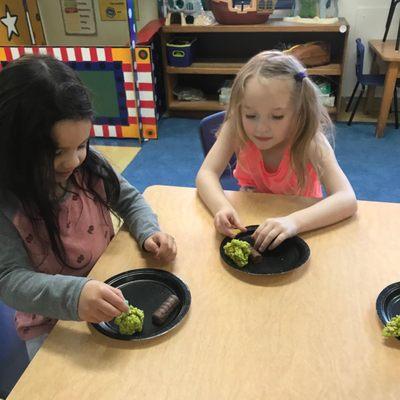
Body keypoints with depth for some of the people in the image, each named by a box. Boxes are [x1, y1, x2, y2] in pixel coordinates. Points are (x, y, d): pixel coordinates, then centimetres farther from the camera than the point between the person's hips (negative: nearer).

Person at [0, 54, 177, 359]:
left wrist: (149, 232, -19)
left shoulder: (89, 165, -12)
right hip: (50, 325, -3)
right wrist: (72, 295, -44)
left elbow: (129, 200, 2)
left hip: (110, 293, 3)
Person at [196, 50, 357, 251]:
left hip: (299, 213, 0)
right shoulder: (236, 128, -24)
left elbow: (347, 199, -38)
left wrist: (294, 221, -55)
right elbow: (206, 174, -25)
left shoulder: (310, 139, -30)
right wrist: (223, 207, -47)